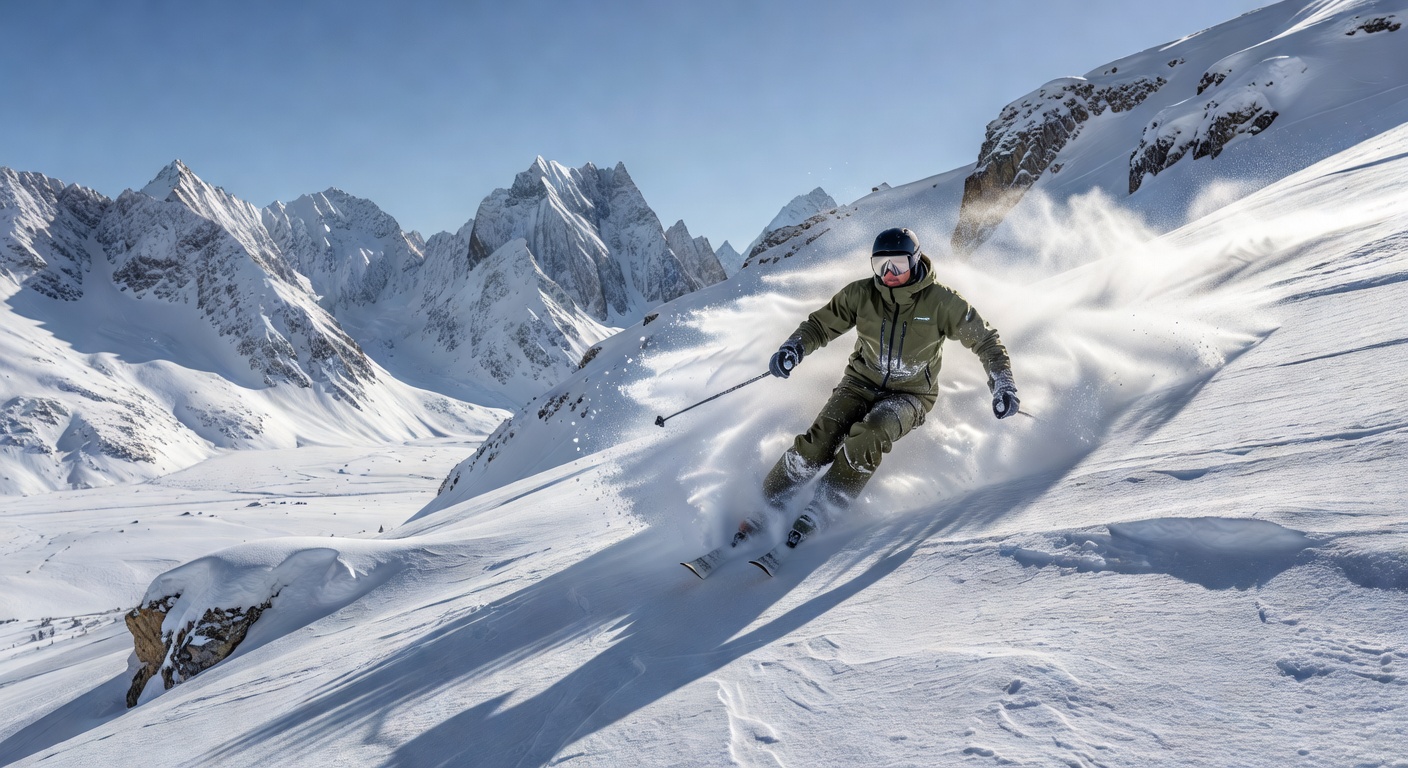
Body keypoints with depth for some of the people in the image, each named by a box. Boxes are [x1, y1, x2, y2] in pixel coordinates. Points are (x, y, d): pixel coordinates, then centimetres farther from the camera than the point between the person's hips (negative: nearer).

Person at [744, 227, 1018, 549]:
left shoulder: (941, 302, -14)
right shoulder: (861, 294, -10)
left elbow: (985, 340, -5)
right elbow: (821, 324, 0)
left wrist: (1002, 384, -16)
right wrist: (794, 348, -20)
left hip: (910, 394, -1)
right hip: (863, 381, 2)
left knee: (869, 437, -33)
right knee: (819, 441, -22)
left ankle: (815, 513, -22)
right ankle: (766, 505, -8)